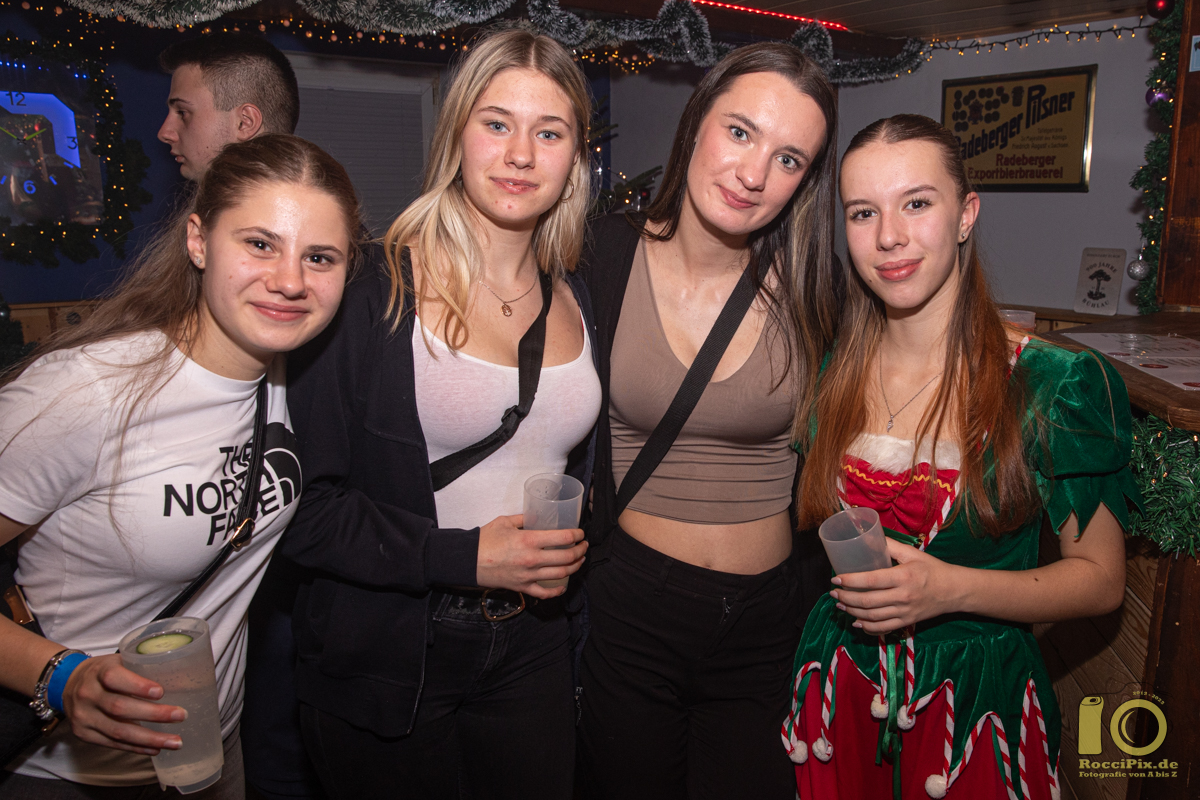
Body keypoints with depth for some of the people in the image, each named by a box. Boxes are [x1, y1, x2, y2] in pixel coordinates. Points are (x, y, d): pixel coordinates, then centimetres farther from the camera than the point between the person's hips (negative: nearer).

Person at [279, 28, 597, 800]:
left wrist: (570, 549, 1)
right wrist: (461, 557, -19)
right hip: (384, 663, -4)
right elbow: (303, 498, -14)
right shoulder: (372, 293, -14)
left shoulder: (579, 302, 4)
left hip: (530, 648, 5)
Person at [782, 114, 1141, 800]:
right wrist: (845, 566, -8)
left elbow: (1102, 578, -8)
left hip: (978, 702, -2)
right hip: (839, 696, 3)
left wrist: (950, 589, -22)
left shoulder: (1056, 385, -12)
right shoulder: (826, 376, -3)